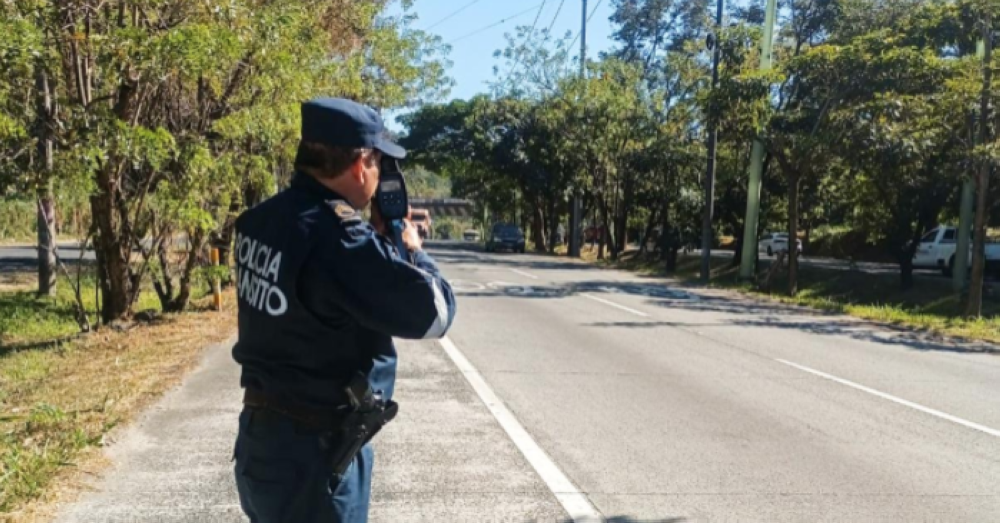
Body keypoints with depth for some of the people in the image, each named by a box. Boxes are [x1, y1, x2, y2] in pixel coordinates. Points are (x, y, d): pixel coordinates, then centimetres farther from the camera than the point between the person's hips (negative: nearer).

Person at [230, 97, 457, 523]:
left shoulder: (263, 220, 1)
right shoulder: (339, 238, -26)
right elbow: (435, 313, -18)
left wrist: (377, 235, 8)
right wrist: (411, 248, -1)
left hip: (259, 435, 9)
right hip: (314, 450, -9)